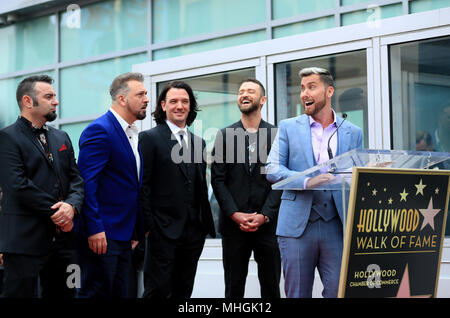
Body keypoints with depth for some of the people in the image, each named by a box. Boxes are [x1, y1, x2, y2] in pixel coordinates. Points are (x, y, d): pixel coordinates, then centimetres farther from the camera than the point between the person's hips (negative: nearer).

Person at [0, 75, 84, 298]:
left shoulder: (61, 138, 18)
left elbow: (76, 179, 12)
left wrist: (72, 206, -10)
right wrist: (56, 213, -13)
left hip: (62, 237, 7)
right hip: (25, 240, -7)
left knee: (63, 292, 9)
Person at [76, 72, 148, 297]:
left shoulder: (132, 134, 17)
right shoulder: (99, 130, -12)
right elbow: (86, 182, -19)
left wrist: (136, 232, 18)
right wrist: (95, 229, -23)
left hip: (124, 235, 9)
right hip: (101, 235, -9)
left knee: (120, 293, 10)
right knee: (96, 292, -6)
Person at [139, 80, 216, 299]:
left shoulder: (199, 143, 16)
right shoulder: (150, 138, -3)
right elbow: (143, 185, -8)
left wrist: (205, 223, 12)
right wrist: (147, 225, -13)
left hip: (194, 232, 6)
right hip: (164, 231, -6)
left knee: (183, 291, 10)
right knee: (159, 290, -7)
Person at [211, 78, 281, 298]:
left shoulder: (277, 134, 5)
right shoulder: (224, 135, 8)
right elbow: (218, 179, 3)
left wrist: (264, 216, -10)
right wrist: (235, 214, -8)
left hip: (267, 223, -1)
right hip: (233, 223, 1)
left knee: (271, 287, 3)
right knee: (234, 288, 5)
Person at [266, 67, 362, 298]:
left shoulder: (353, 133, 12)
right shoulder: (288, 127, 9)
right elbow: (272, 170, -1)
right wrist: (307, 182, -18)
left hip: (337, 227, 1)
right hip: (297, 226, 0)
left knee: (339, 292, -4)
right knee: (298, 294, 3)